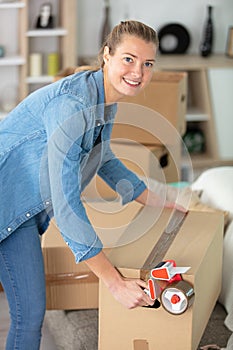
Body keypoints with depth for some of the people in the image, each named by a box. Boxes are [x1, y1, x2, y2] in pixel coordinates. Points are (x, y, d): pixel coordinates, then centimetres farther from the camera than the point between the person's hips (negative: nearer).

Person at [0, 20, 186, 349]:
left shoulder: (106, 101, -1)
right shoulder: (71, 103, -29)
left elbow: (104, 160, 19)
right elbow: (66, 205, -32)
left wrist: (159, 203, 20)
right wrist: (116, 283, -29)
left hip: (30, 207, 8)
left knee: (32, 308, 10)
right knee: (30, 312, -7)